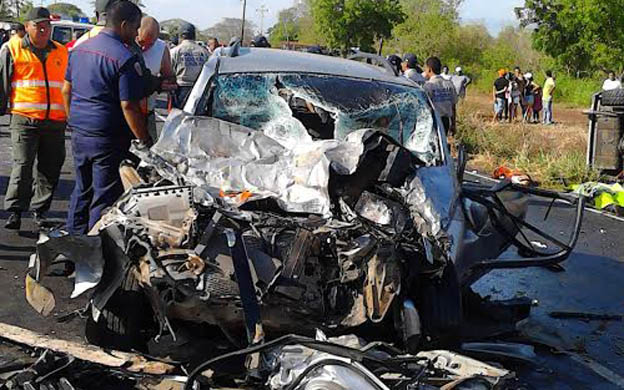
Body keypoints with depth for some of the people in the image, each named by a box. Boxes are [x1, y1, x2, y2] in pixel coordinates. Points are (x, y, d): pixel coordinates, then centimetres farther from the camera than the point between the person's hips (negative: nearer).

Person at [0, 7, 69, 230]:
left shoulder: (62, 52, 15)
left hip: (55, 121, 4)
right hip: (24, 119, -4)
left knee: (50, 169, 7)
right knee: (22, 166, -11)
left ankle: (40, 210, 20)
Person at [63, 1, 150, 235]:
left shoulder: (80, 49, 9)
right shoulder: (125, 58, -16)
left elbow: (66, 90, 16)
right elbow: (128, 106, -19)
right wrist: (145, 141, -13)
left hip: (78, 134, 8)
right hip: (107, 139, -8)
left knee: (82, 190, 20)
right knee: (105, 197, 1)